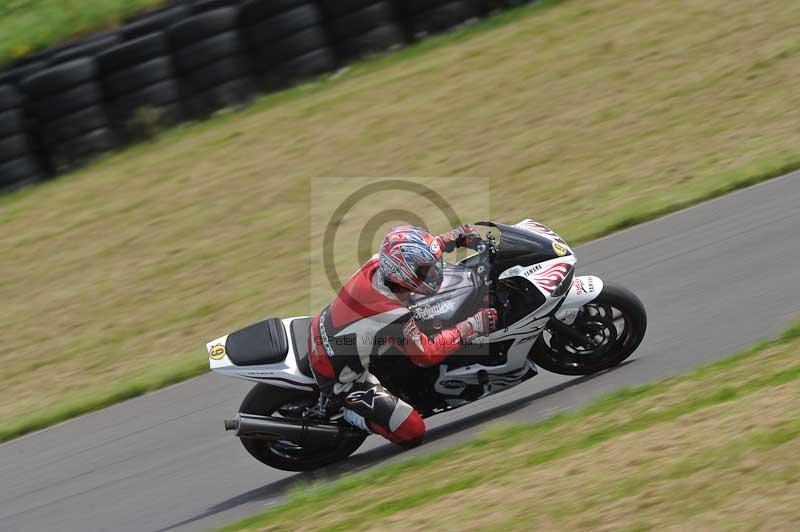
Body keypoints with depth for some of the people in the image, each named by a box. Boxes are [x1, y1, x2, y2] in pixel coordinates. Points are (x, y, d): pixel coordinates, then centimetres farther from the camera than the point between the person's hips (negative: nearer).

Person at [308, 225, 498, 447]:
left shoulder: (376, 263, -18)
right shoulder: (394, 316, -36)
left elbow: (415, 252, 6)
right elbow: (426, 354, -19)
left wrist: (458, 235, 3)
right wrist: (472, 327, -19)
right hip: (339, 381, -8)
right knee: (413, 431, -10)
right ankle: (346, 411, 5)